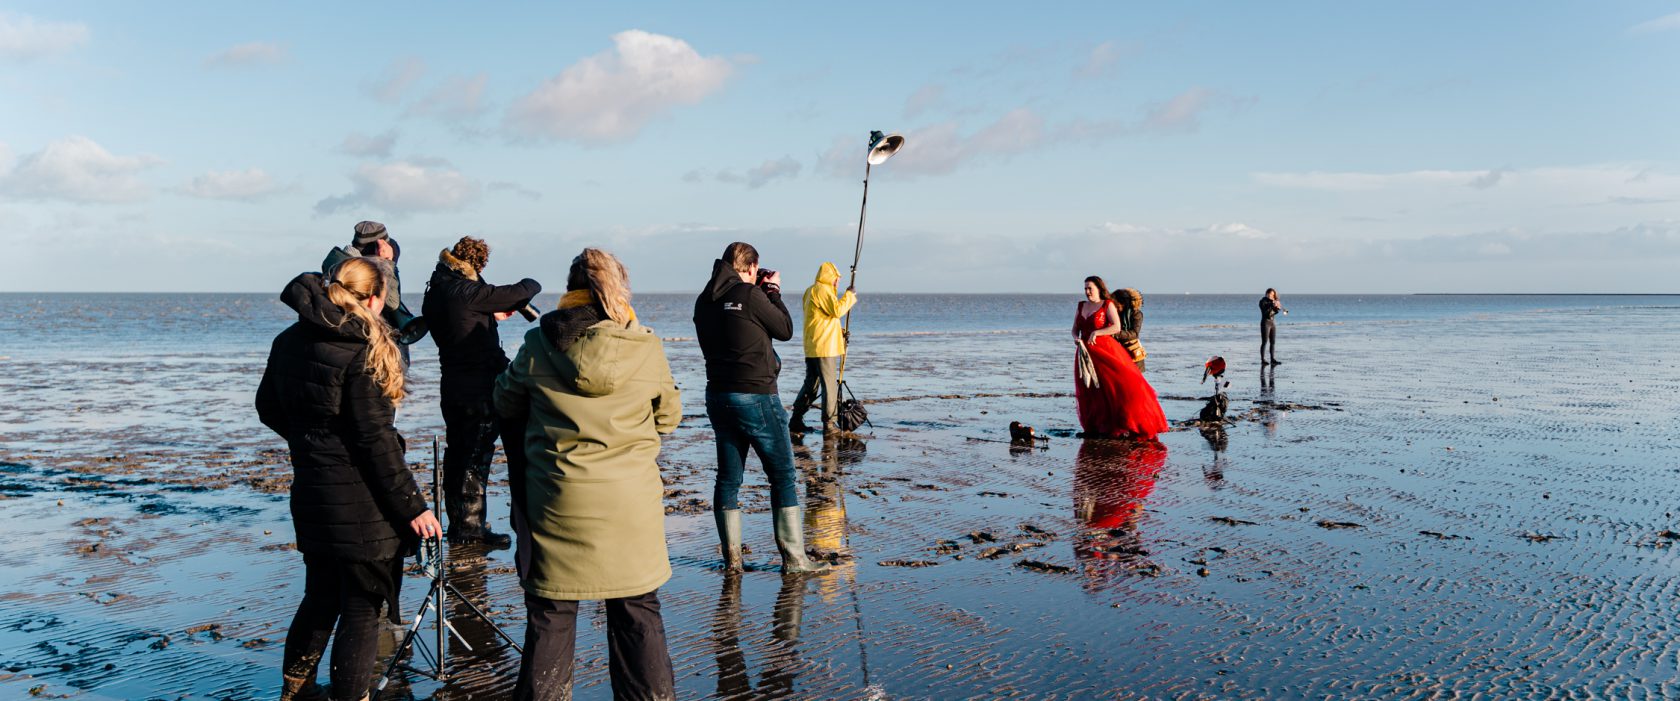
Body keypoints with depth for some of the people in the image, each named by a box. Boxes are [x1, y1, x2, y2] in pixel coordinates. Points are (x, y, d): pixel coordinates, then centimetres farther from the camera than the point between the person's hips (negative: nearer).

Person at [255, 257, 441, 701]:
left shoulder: (289, 342, 5)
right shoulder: (362, 353, -18)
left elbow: (269, 409, 18)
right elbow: (376, 441, -20)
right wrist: (412, 506, -16)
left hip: (310, 493, 8)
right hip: (362, 503, -8)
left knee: (321, 596, 24)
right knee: (362, 609, 5)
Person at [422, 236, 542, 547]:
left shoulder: (435, 292, 7)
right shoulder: (468, 291, -18)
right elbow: (520, 292, -16)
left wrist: (491, 315, 25)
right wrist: (529, 284, 6)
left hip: (452, 385, 9)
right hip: (480, 387, -9)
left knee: (457, 452, 15)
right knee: (477, 454, -2)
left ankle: (456, 522, 24)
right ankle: (470, 525, 2)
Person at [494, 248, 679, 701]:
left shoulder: (538, 344, -4)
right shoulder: (646, 347, -5)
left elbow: (505, 403, 11)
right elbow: (669, 417, 7)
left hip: (558, 500, 0)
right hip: (631, 501, 0)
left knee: (551, 612, 12)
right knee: (637, 611, 13)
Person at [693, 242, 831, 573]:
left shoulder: (704, 301, 7)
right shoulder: (750, 295, -13)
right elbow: (785, 330, -3)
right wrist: (773, 291, 8)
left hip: (718, 395, 7)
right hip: (756, 397, -7)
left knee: (728, 478, 11)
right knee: (783, 476, 2)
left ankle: (731, 557, 14)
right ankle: (793, 557, 4)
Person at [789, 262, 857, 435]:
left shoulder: (810, 291, 20)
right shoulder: (822, 290, -11)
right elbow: (837, 310, -21)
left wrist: (839, 331, 17)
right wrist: (849, 295, -8)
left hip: (811, 348, 10)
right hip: (824, 347, -10)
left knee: (810, 384, 15)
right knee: (830, 386, -5)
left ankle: (796, 421, 16)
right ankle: (829, 425, -4)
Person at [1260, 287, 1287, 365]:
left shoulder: (1272, 302, 11)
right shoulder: (1263, 301, -8)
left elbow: (1275, 312, 8)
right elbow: (1264, 310, -23)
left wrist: (1278, 308, -12)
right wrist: (1272, 305, -30)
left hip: (1273, 323, 7)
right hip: (1265, 323, -7)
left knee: (1273, 342, 5)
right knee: (1264, 342, -7)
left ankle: (1273, 359, 8)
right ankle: (1263, 360, -6)